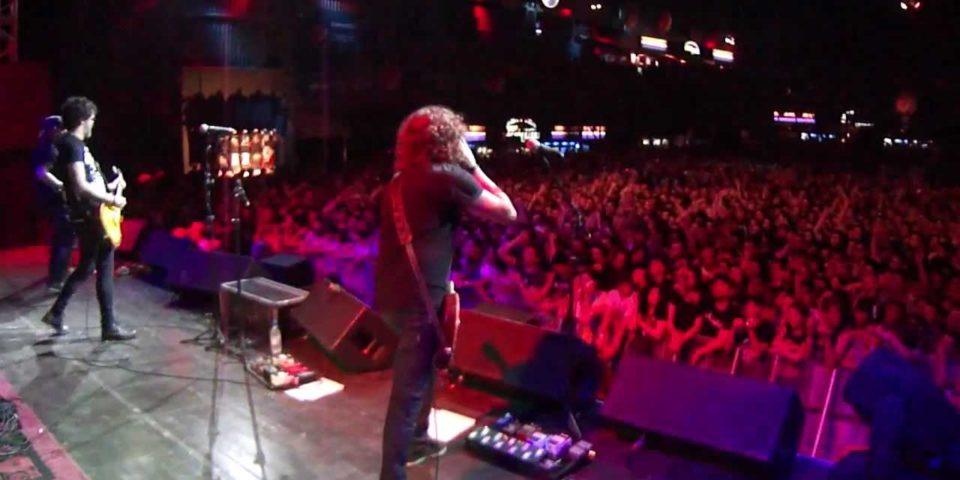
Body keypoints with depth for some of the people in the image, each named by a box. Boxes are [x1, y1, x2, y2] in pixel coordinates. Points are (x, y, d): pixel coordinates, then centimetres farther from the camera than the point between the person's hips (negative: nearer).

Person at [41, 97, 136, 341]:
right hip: (90, 216, -10)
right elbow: (80, 186, -25)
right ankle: (109, 326, 4)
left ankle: (56, 313, 27)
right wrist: (111, 199, -18)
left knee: (86, 267, 19)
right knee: (104, 270, -3)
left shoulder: (75, 144, 16)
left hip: (91, 215, 10)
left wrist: (109, 187, 16)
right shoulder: (73, 145, -16)